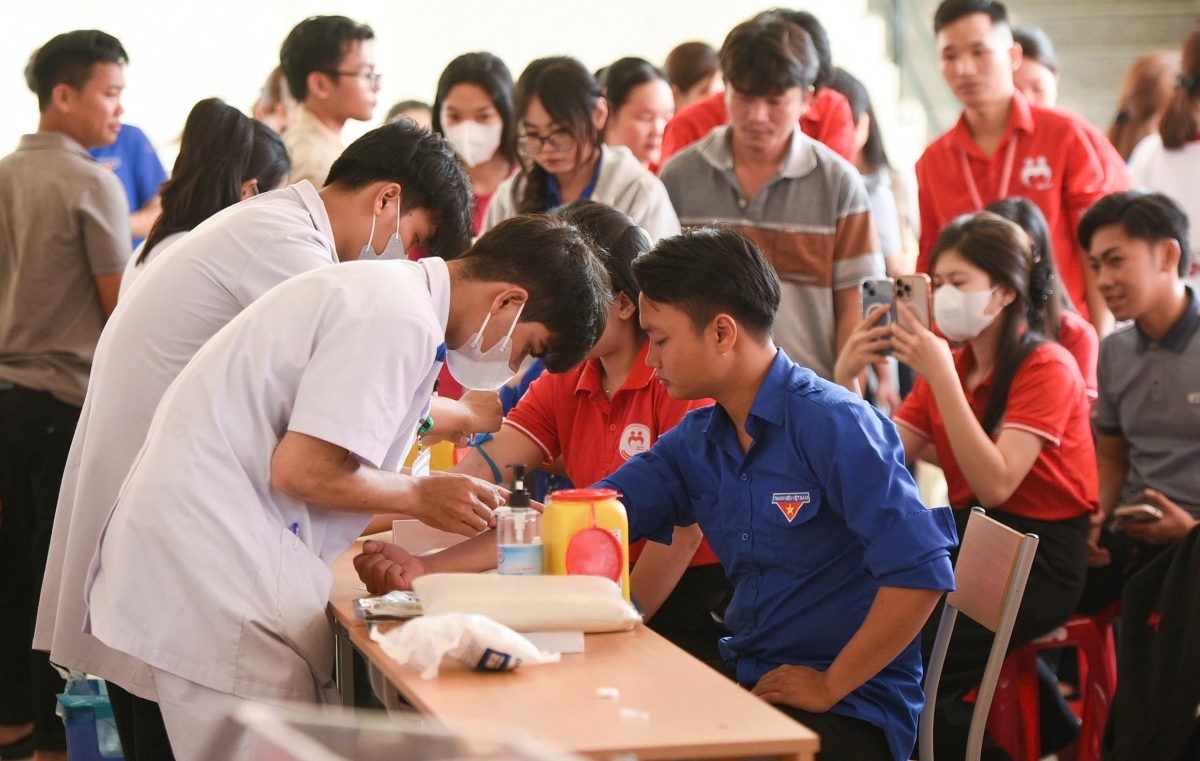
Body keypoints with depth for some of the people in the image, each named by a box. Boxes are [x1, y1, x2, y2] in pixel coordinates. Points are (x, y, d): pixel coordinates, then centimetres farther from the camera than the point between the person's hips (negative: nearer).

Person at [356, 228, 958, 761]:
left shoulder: (832, 425, -17)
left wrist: (830, 687, -18)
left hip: (852, 709, -7)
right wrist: (424, 569, -4)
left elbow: (921, 572, -24)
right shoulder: (695, 442, 7)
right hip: (747, 680, 7)